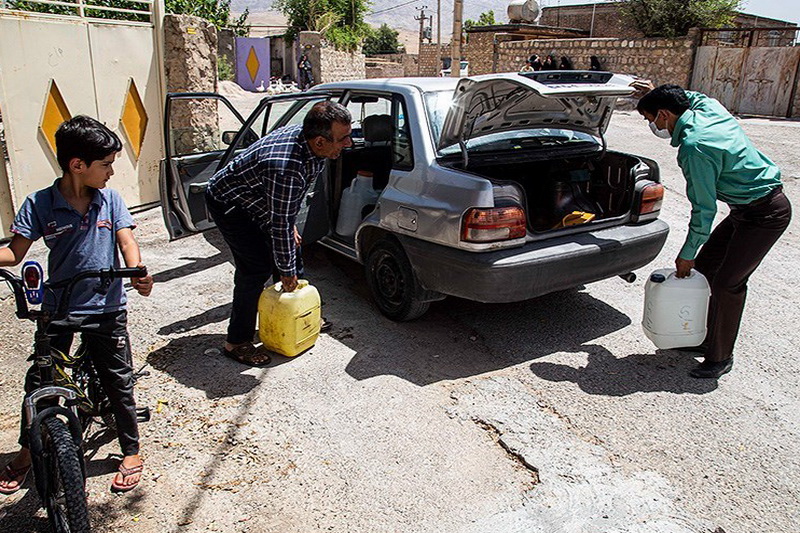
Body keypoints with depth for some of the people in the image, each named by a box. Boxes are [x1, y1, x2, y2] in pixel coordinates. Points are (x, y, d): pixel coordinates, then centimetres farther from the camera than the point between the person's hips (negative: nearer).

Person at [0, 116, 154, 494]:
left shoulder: (110, 200, -1)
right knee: (38, 381, 9)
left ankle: (131, 453, 25)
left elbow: (126, 240, -9)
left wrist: (137, 273, -29)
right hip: (58, 309, 0)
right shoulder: (40, 204, -6)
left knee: (118, 382, 7)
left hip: (106, 309, 0)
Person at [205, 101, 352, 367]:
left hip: (257, 201, 9)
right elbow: (279, 226, -31)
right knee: (257, 268, -13)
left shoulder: (305, 136, -13)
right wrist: (286, 271, -20)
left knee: (291, 249, 12)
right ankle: (236, 342, 0)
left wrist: (291, 225, 9)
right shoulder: (287, 167, -41)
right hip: (228, 203, -9)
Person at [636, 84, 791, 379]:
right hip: (746, 207, 10)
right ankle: (704, 339, 25)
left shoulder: (695, 148, -27)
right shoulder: (709, 108, -1)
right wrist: (659, 92, 16)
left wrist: (686, 254, -10)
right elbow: (694, 96, 28)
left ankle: (721, 357, 10)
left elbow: (704, 209, -21)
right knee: (704, 266, 12)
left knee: (727, 283, -6)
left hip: (765, 215, -10)